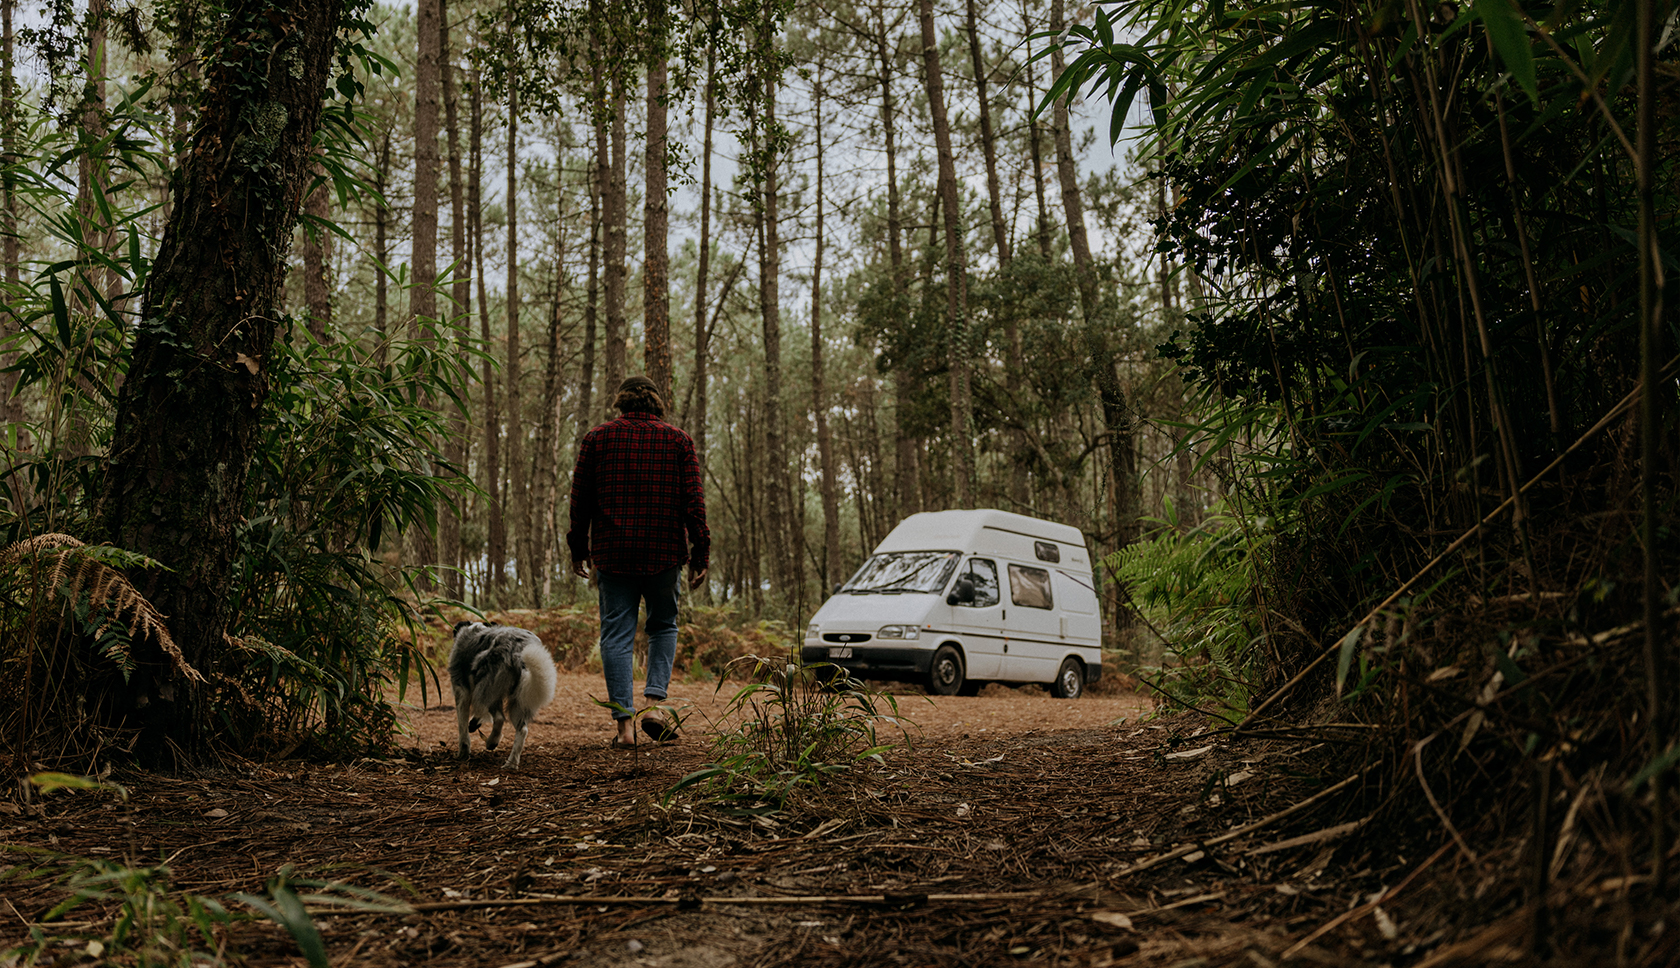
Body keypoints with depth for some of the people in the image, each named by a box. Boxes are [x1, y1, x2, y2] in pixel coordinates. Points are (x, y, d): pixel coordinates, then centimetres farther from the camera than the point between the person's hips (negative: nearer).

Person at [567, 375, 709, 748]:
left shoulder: (597, 438, 5)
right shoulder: (678, 440, 4)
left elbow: (580, 499, 5)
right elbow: (693, 500, -1)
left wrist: (579, 549, 14)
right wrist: (700, 554, 3)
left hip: (613, 553, 0)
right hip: (665, 551, 0)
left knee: (617, 635, 4)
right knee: (663, 626, 17)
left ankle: (625, 723, -1)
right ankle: (655, 703, 1)